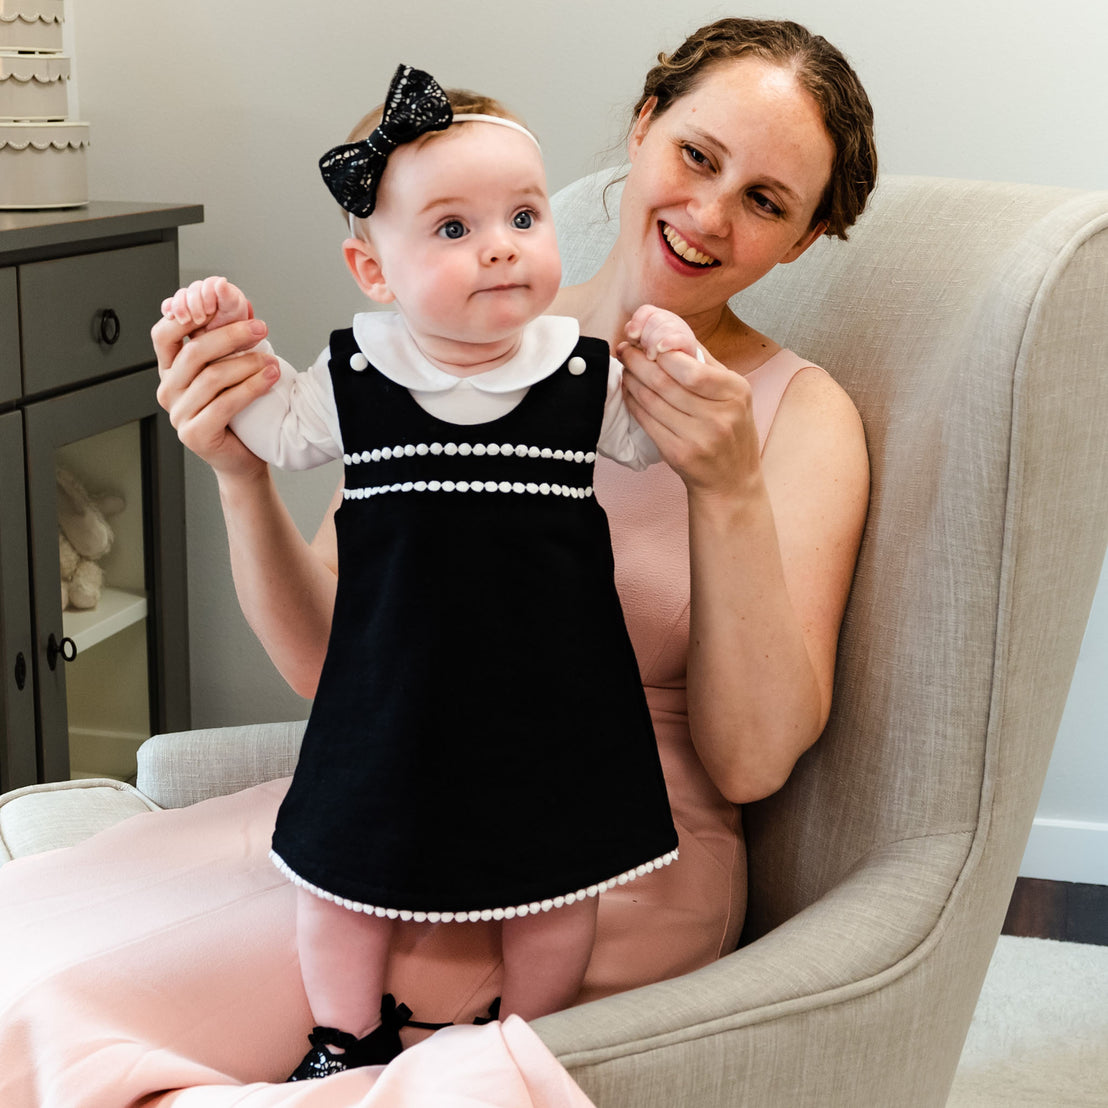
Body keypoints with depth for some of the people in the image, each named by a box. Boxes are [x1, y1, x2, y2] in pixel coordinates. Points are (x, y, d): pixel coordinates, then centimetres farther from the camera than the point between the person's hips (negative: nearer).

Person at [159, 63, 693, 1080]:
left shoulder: (586, 377, -5)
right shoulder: (355, 378, -6)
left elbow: (653, 436, 11)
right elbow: (273, 430, 10)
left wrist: (673, 362, -9)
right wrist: (230, 336, -4)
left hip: (549, 696, 0)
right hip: (395, 686, 0)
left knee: (557, 887, 11)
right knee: (345, 875, 12)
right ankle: (348, 1045, 37)